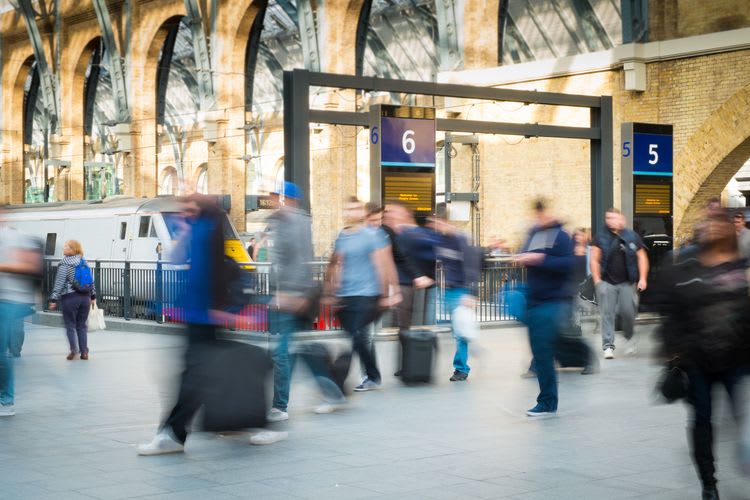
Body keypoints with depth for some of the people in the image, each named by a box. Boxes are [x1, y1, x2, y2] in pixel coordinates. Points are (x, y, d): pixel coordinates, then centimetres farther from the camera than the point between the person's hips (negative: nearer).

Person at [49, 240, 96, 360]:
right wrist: (93, 296, 21)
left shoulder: (64, 264, -10)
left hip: (70, 297, -5)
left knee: (70, 325, 3)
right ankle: (84, 352, 8)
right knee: (82, 325, 11)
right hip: (85, 297, 5)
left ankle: (74, 349, -8)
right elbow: (91, 281, 13)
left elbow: (59, 283, -13)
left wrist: (53, 299, -9)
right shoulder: (84, 263, 8)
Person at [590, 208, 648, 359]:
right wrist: (597, 279, -5)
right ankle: (608, 346, -2)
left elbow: (642, 258, 9)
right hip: (606, 282, 0)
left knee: (628, 311, -2)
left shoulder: (632, 237, 7)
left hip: (627, 282, 0)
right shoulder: (600, 238, 5)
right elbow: (594, 260, 4)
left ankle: (630, 337, 27)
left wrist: (642, 278, 1)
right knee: (607, 314, -5)